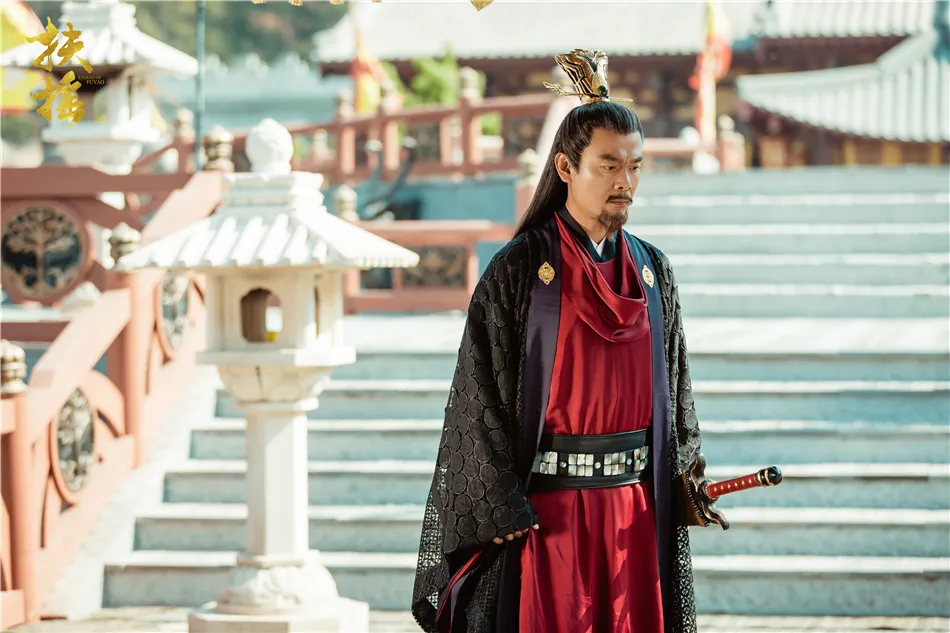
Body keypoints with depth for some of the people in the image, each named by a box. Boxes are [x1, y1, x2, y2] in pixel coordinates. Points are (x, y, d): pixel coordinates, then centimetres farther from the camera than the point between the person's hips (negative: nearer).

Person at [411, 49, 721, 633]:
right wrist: (504, 510, -13)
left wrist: (684, 484, 6)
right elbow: (483, 395, -8)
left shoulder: (653, 272, 9)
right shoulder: (519, 270, -6)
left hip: (635, 508, 5)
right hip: (546, 510, -4)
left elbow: (675, 388, 15)